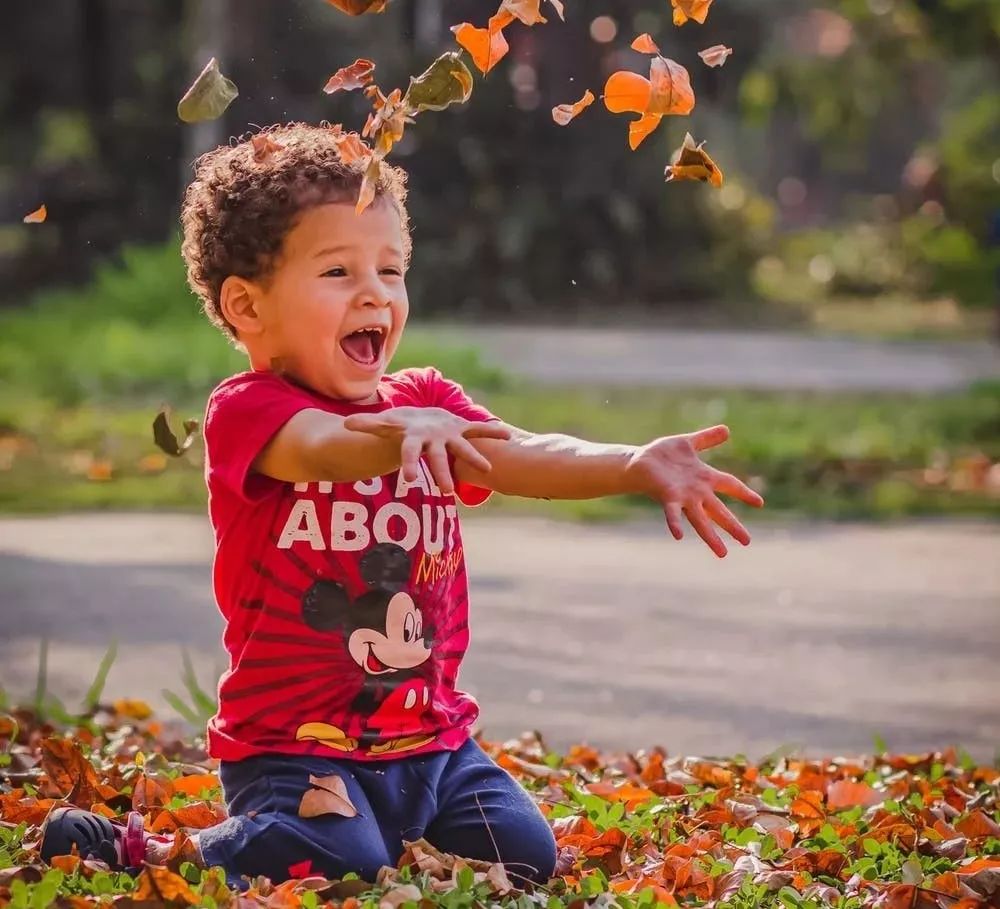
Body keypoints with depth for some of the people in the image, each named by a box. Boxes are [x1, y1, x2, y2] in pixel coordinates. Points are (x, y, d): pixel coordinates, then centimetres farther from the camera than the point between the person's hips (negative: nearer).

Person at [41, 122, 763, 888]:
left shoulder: (427, 404, 9)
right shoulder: (248, 411, -10)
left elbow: (521, 458, -9)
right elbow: (327, 449, -33)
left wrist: (635, 466, -29)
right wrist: (400, 433, -57)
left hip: (433, 738, 6)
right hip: (296, 740, -6)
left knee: (525, 857, -8)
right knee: (339, 869, -27)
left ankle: (403, 835, 21)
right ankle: (143, 853, -1)